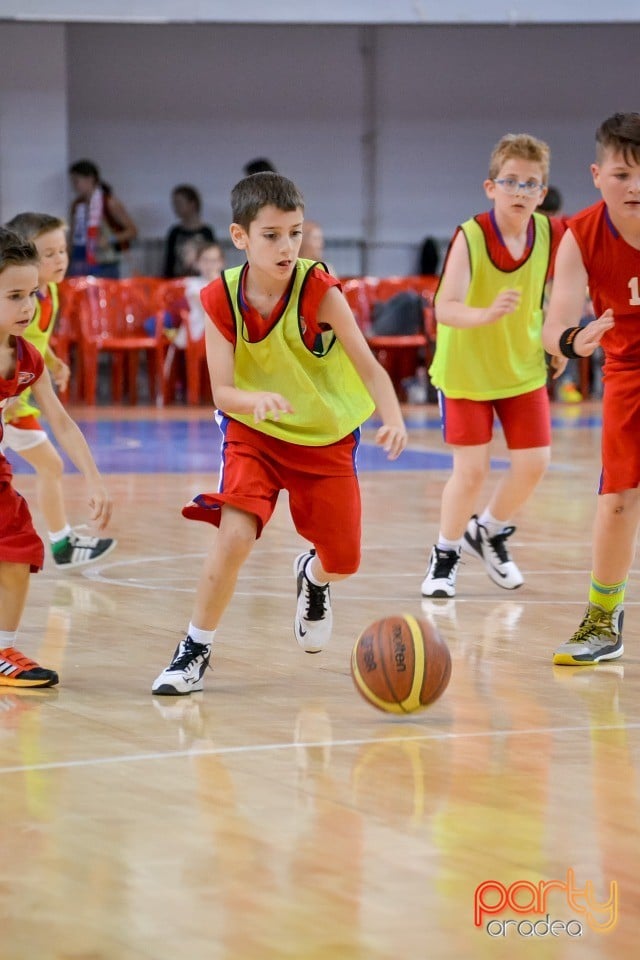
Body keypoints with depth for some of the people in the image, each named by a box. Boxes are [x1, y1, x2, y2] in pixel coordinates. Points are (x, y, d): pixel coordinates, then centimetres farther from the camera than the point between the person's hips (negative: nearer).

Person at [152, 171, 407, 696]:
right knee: (235, 533, -22)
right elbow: (222, 390, -19)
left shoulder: (320, 291, -23)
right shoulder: (222, 299, -18)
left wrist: (393, 419, -48)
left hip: (327, 437, 0)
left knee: (342, 559, 6)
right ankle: (196, 648, -5)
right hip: (254, 433, 0)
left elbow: (368, 365, -29)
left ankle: (313, 578, 46)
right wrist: (255, 400, -43)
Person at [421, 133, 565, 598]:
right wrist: (487, 314, -55)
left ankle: (490, 532, 31)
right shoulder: (470, 237, -25)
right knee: (471, 471, -6)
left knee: (533, 464, 1)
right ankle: (446, 554, 20)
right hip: (465, 369, -4)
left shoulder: (550, 235, -11)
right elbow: (445, 308, -38)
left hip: (523, 368, 4)